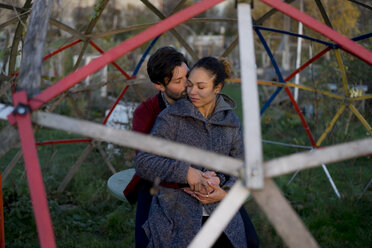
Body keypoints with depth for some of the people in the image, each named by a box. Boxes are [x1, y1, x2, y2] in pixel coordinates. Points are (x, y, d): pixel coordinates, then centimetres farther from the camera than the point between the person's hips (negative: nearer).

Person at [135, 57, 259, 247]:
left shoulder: (231, 123, 7)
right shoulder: (171, 117, -4)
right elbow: (143, 163, -10)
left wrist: (225, 193, -9)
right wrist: (185, 172, -20)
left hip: (217, 210, 3)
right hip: (176, 211, -3)